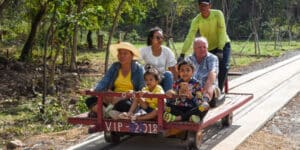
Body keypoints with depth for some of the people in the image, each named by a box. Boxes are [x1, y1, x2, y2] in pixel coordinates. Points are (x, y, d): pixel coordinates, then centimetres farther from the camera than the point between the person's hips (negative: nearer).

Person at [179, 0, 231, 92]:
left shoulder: (217, 14, -20)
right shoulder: (196, 20, -16)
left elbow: (222, 32, -24)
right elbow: (189, 37, -24)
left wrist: (220, 50, -33)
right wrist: (182, 54, -34)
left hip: (223, 44, -2)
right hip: (209, 48, 2)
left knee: (223, 67, -21)